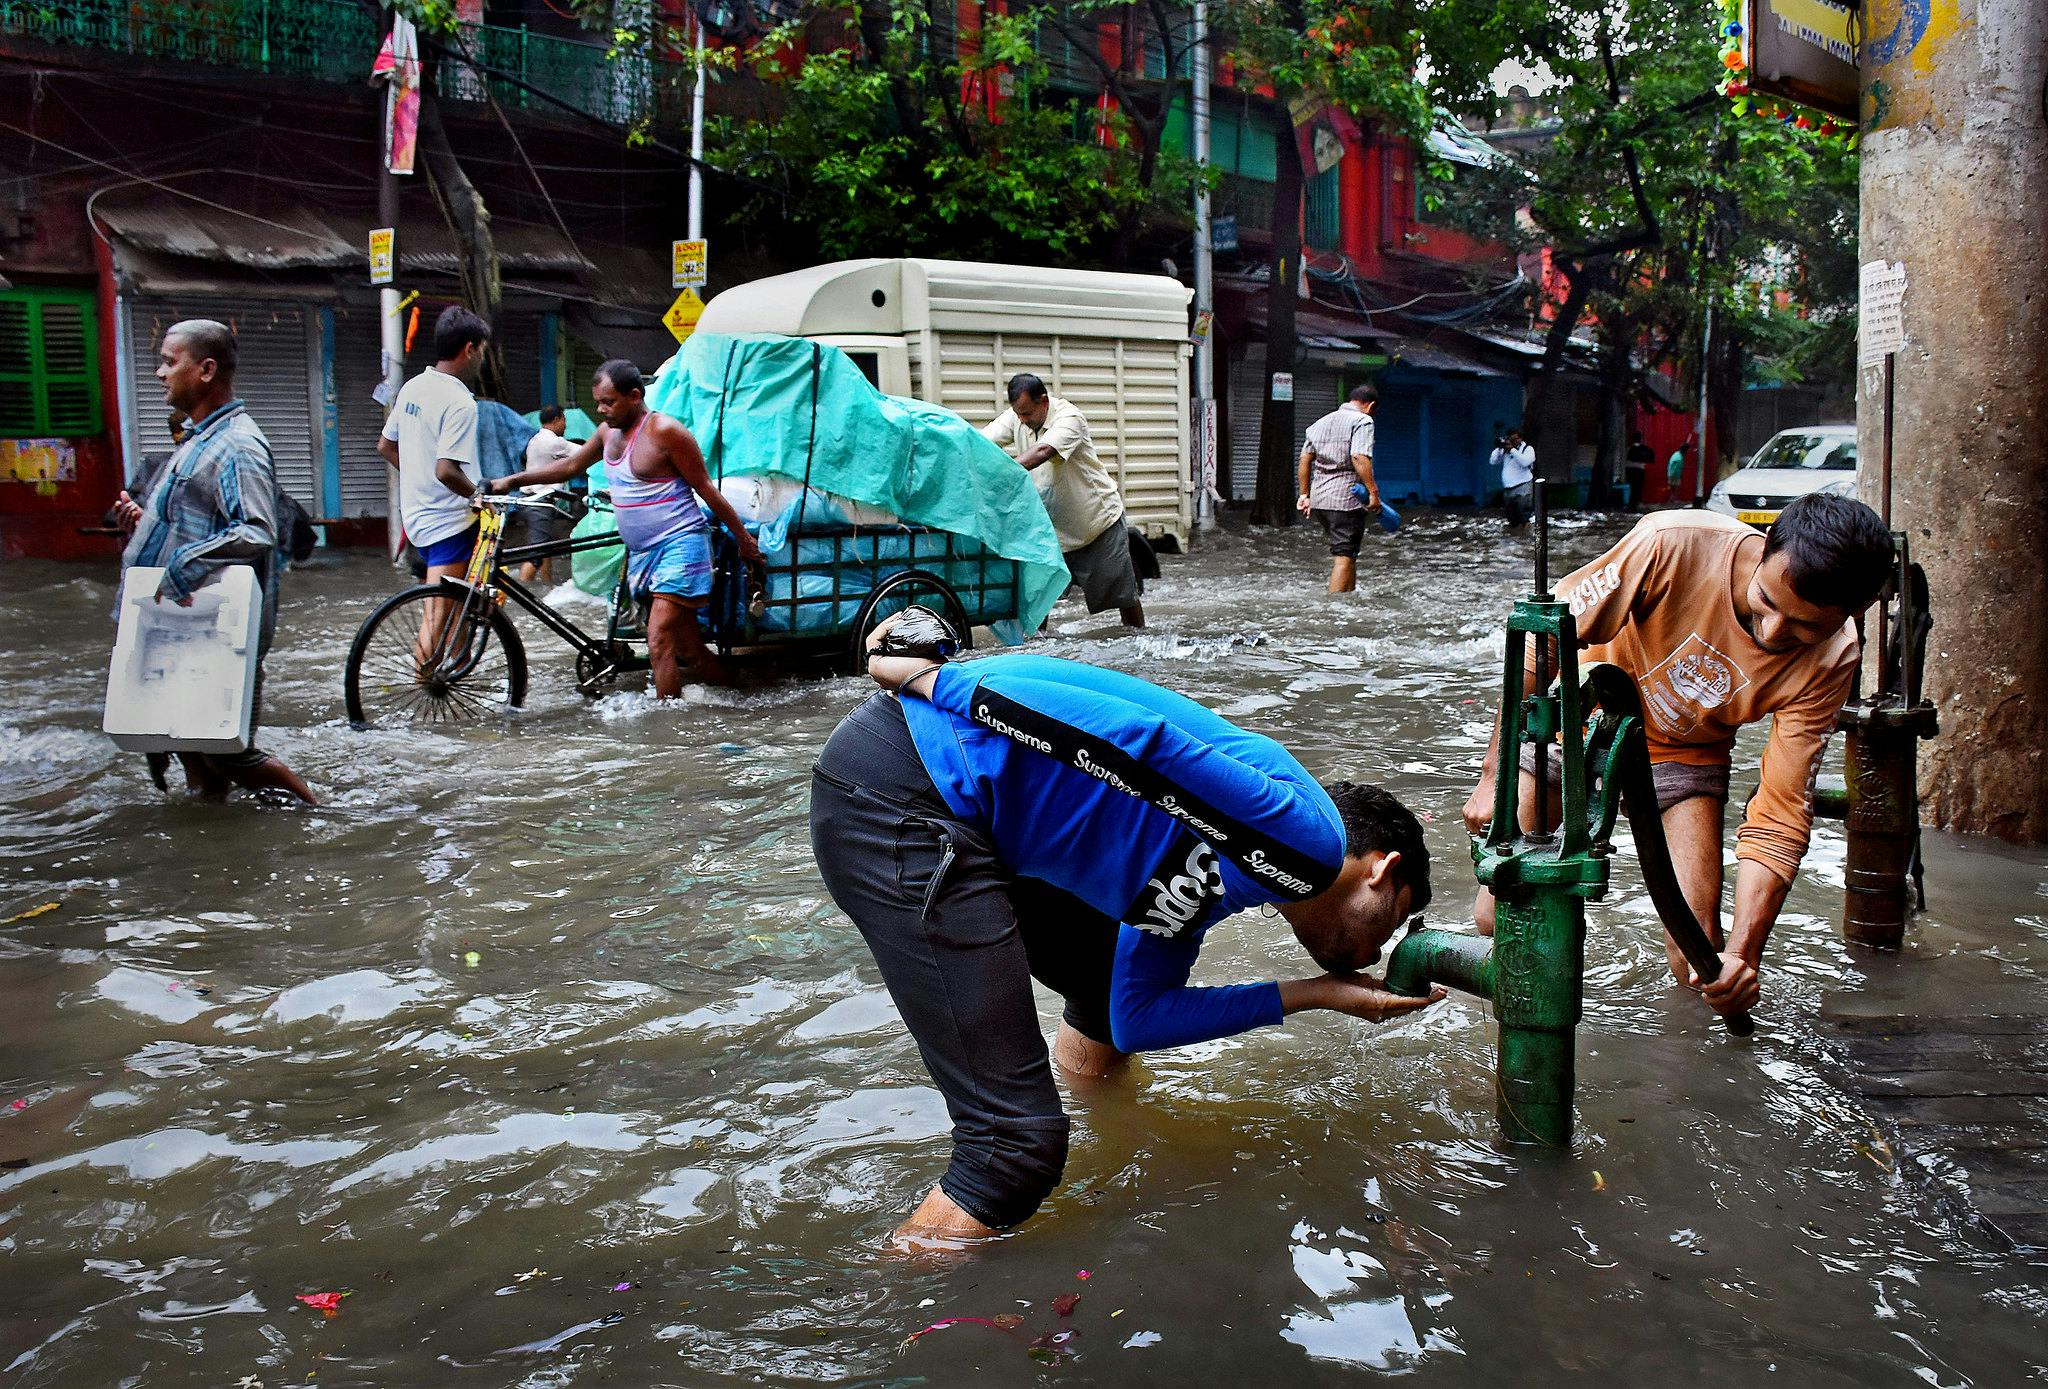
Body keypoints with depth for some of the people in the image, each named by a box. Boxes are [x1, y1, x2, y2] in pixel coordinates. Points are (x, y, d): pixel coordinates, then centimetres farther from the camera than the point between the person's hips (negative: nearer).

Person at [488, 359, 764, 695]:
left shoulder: (665, 431, -13)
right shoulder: (609, 431, 11)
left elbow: (706, 489, -10)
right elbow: (570, 465, 25)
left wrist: (743, 539, -7)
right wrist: (512, 481, 20)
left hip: (679, 545, -8)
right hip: (640, 553, 8)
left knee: (659, 643, -17)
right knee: (688, 648, 9)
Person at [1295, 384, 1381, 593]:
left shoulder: (1322, 422, 18)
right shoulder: (1362, 421, -6)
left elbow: (1305, 458, 15)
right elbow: (1359, 458, -20)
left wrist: (1305, 494, 18)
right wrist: (1373, 492, -21)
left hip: (1318, 498, 8)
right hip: (1346, 498, -8)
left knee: (1347, 552, 20)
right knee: (1345, 556, -4)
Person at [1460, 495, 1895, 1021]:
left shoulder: (1830, 662, -25)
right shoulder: (1671, 544, -35)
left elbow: (1780, 814, -21)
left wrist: (1743, 951, -34)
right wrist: (1494, 777, -21)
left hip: (1684, 753, 1)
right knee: (1500, 918, -9)